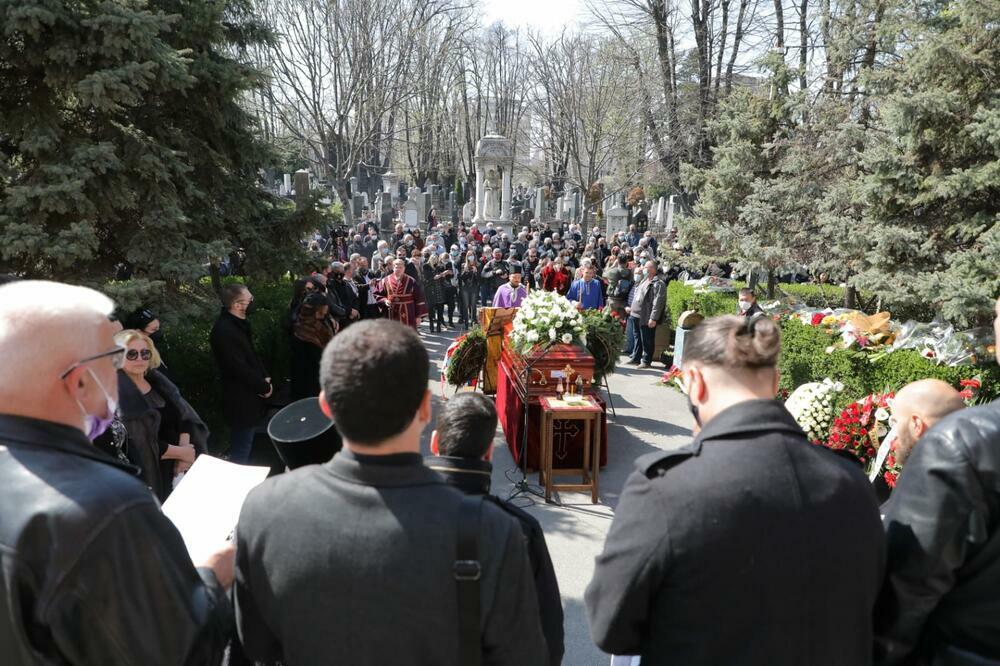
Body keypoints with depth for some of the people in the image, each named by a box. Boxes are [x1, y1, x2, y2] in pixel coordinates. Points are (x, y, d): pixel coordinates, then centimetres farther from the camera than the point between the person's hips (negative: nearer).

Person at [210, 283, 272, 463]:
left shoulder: (238, 324, 7)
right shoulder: (224, 330, -25)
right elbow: (239, 368, -24)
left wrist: (264, 377, 0)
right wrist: (264, 386, -13)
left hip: (249, 396, 10)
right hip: (240, 401, -10)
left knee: (246, 446, 22)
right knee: (241, 451, 2)